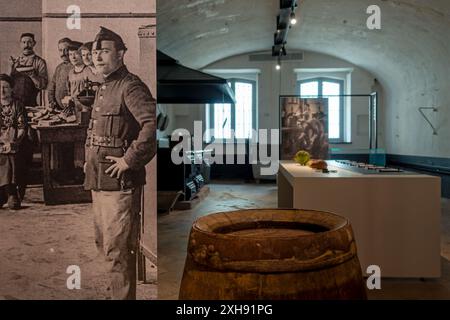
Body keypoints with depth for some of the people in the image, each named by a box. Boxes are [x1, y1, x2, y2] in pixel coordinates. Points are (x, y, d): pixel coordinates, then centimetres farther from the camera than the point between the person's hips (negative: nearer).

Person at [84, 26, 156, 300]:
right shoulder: (104, 88, 17)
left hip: (120, 182, -10)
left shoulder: (130, 86, -13)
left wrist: (130, 160, -24)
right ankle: (116, 289, 38)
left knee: (117, 250, -3)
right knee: (103, 243, 21)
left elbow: (153, 123, -29)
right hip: (99, 180, 10)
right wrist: (91, 161, 17)